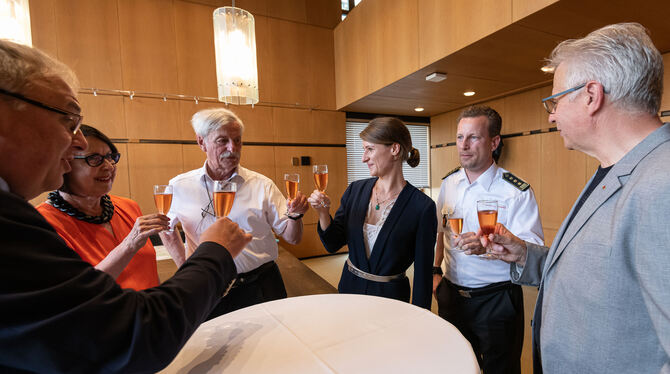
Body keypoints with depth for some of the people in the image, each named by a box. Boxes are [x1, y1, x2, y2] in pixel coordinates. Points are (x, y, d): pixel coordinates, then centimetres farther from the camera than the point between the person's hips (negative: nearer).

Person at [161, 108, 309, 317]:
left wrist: (295, 215, -23)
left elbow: (292, 238, -3)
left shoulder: (262, 185, -5)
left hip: (261, 288, 0)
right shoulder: (180, 186, -2)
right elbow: (165, 227, 16)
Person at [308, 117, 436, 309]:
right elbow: (333, 244, -2)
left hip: (391, 296, -4)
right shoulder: (355, 190, -6)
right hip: (349, 288, 5)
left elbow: (423, 272, -12)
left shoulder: (422, 206, -19)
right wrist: (323, 213, -19)